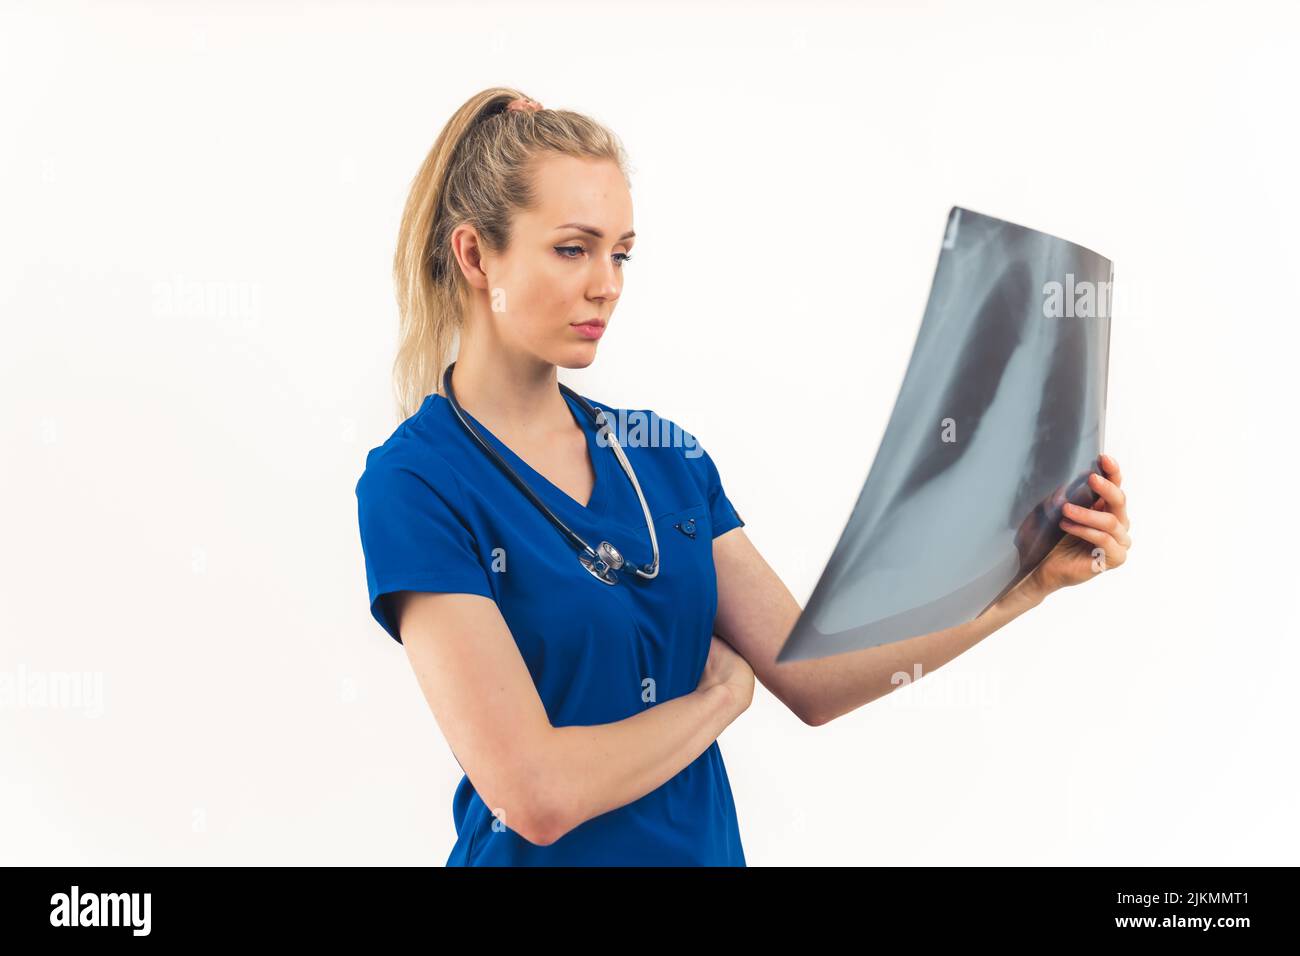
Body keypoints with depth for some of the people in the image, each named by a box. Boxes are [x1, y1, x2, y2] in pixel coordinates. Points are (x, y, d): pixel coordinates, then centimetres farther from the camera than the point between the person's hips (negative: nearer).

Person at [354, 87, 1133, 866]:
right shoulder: (417, 482, -17)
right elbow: (537, 793, -24)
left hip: (708, 843, 6)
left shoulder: (664, 452, 0)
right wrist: (723, 694, -10)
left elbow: (812, 678, -4)